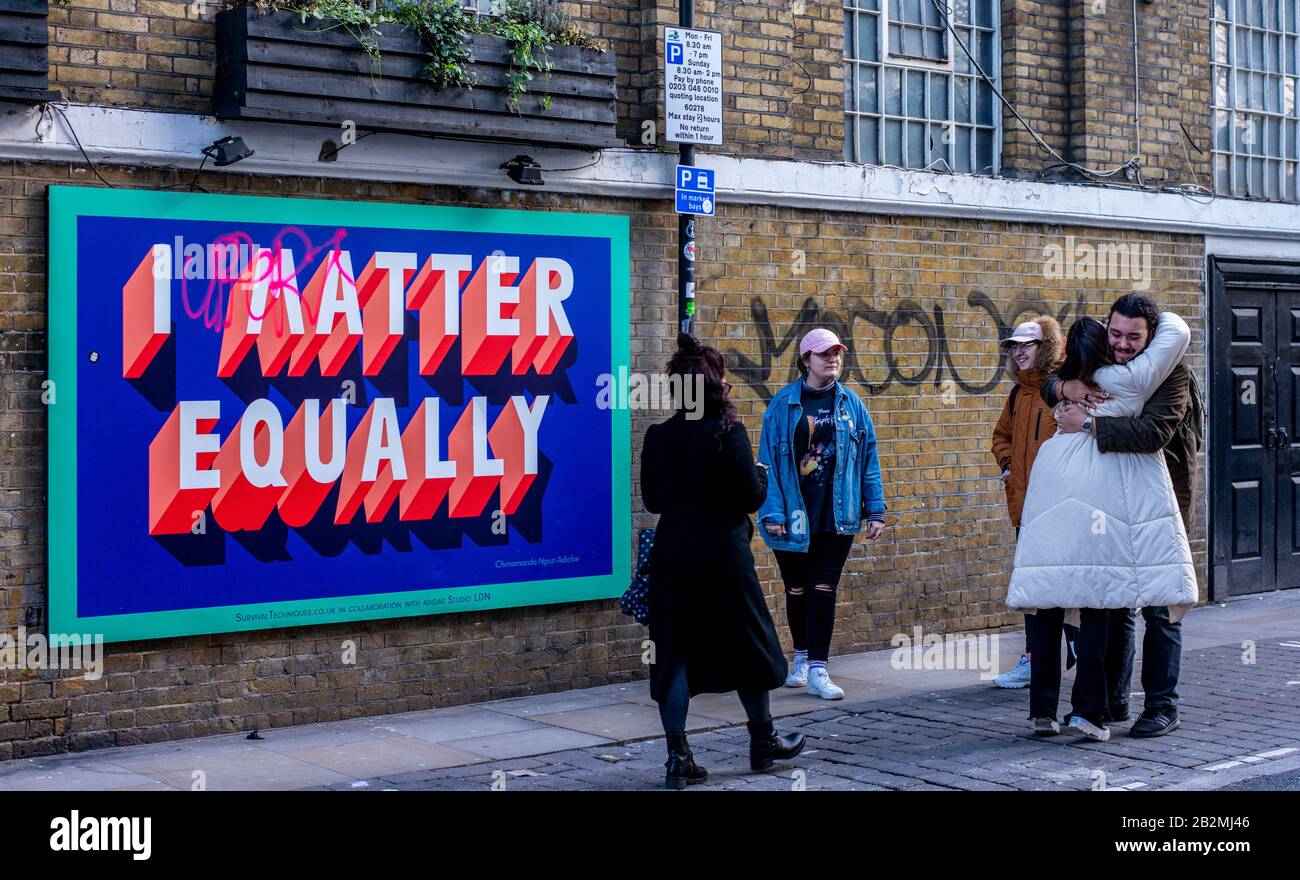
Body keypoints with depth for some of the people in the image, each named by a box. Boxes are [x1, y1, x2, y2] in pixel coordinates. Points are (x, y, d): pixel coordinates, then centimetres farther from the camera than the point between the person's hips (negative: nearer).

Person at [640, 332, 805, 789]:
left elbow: (651, 500, 9)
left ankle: (678, 757, 4)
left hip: (672, 557, 4)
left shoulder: (657, 436, 1)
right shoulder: (728, 433, -13)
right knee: (745, 644, 14)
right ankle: (763, 741, 28)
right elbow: (751, 497, -11)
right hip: (723, 556, -3)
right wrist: (762, 476, 9)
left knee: (674, 651, 7)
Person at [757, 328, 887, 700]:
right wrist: (771, 512, -10)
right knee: (797, 590, 12)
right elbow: (768, 459, -4)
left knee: (824, 590, -2)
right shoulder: (784, 404, -2)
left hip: (837, 515, 1)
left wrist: (875, 509, 3)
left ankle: (818, 670, 0)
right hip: (793, 515, 0)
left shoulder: (851, 404, 5)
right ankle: (802, 657, 30)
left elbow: (868, 458, 7)